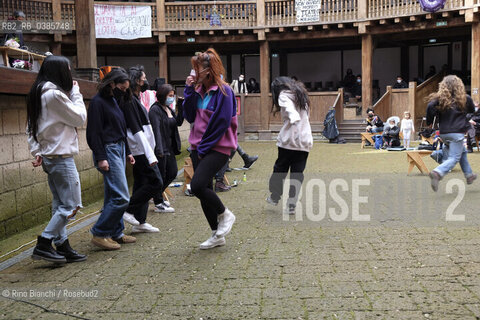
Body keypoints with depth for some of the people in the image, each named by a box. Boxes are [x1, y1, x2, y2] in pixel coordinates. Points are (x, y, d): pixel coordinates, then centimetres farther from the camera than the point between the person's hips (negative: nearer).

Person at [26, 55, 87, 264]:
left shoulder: (38, 94, 14)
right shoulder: (54, 94, -16)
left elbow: (30, 128, 14)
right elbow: (80, 118, -9)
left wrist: (36, 152, 11)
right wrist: (76, 94, 0)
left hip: (49, 157, 10)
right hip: (60, 156, -10)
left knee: (60, 205, 12)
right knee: (71, 205, -5)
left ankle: (62, 247, 17)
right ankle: (43, 245, -3)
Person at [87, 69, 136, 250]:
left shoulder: (113, 101, 18)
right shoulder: (98, 102, -10)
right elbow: (94, 132, -15)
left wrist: (127, 152, 20)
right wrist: (100, 158, -19)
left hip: (119, 150, 9)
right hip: (108, 150, -9)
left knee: (113, 195, 12)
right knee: (121, 197, -12)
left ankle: (116, 233, 19)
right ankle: (99, 233, -2)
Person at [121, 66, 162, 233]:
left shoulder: (135, 100, 17)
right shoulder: (130, 101, -15)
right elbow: (137, 131, -20)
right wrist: (150, 155, -22)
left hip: (140, 152, 10)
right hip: (142, 151, -10)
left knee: (141, 185, 11)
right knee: (156, 182, -9)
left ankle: (140, 222, 17)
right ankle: (128, 209, -3)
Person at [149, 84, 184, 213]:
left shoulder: (169, 109, 14)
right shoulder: (155, 110, -14)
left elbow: (179, 122, 9)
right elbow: (156, 130, -22)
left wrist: (180, 107, -1)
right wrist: (159, 149, -28)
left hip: (170, 148, 9)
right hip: (161, 149, -9)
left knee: (172, 173, 15)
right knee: (160, 176, 0)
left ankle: (157, 195, 32)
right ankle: (159, 204, 12)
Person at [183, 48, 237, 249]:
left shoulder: (223, 91, -11)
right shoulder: (199, 90, 11)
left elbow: (221, 123, -16)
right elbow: (190, 117, 6)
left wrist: (204, 148, -14)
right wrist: (189, 90, -2)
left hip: (217, 148, -8)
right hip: (199, 148, 8)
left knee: (197, 185, -21)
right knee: (203, 189, 8)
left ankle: (225, 215, 5)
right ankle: (217, 235, 21)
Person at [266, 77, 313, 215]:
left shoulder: (284, 95, -1)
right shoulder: (300, 94, 21)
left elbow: (290, 109, -24)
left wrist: (294, 118, -42)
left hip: (289, 139, -5)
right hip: (305, 141, 5)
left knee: (280, 168, 11)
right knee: (297, 172, 3)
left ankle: (274, 197, 25)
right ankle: (292, 205, 1)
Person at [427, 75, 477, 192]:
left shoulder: (440, 99, 1)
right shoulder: (464, 98, -1)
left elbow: (430, 106, -16)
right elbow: (472, 110, 15)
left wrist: (429, 122, -4)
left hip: (443, 133, 5)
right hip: (457, 133, -5)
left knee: (462, 152, 25)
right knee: (454, 158, -7)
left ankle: (469, 175, 34)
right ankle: (437, 173, -33)